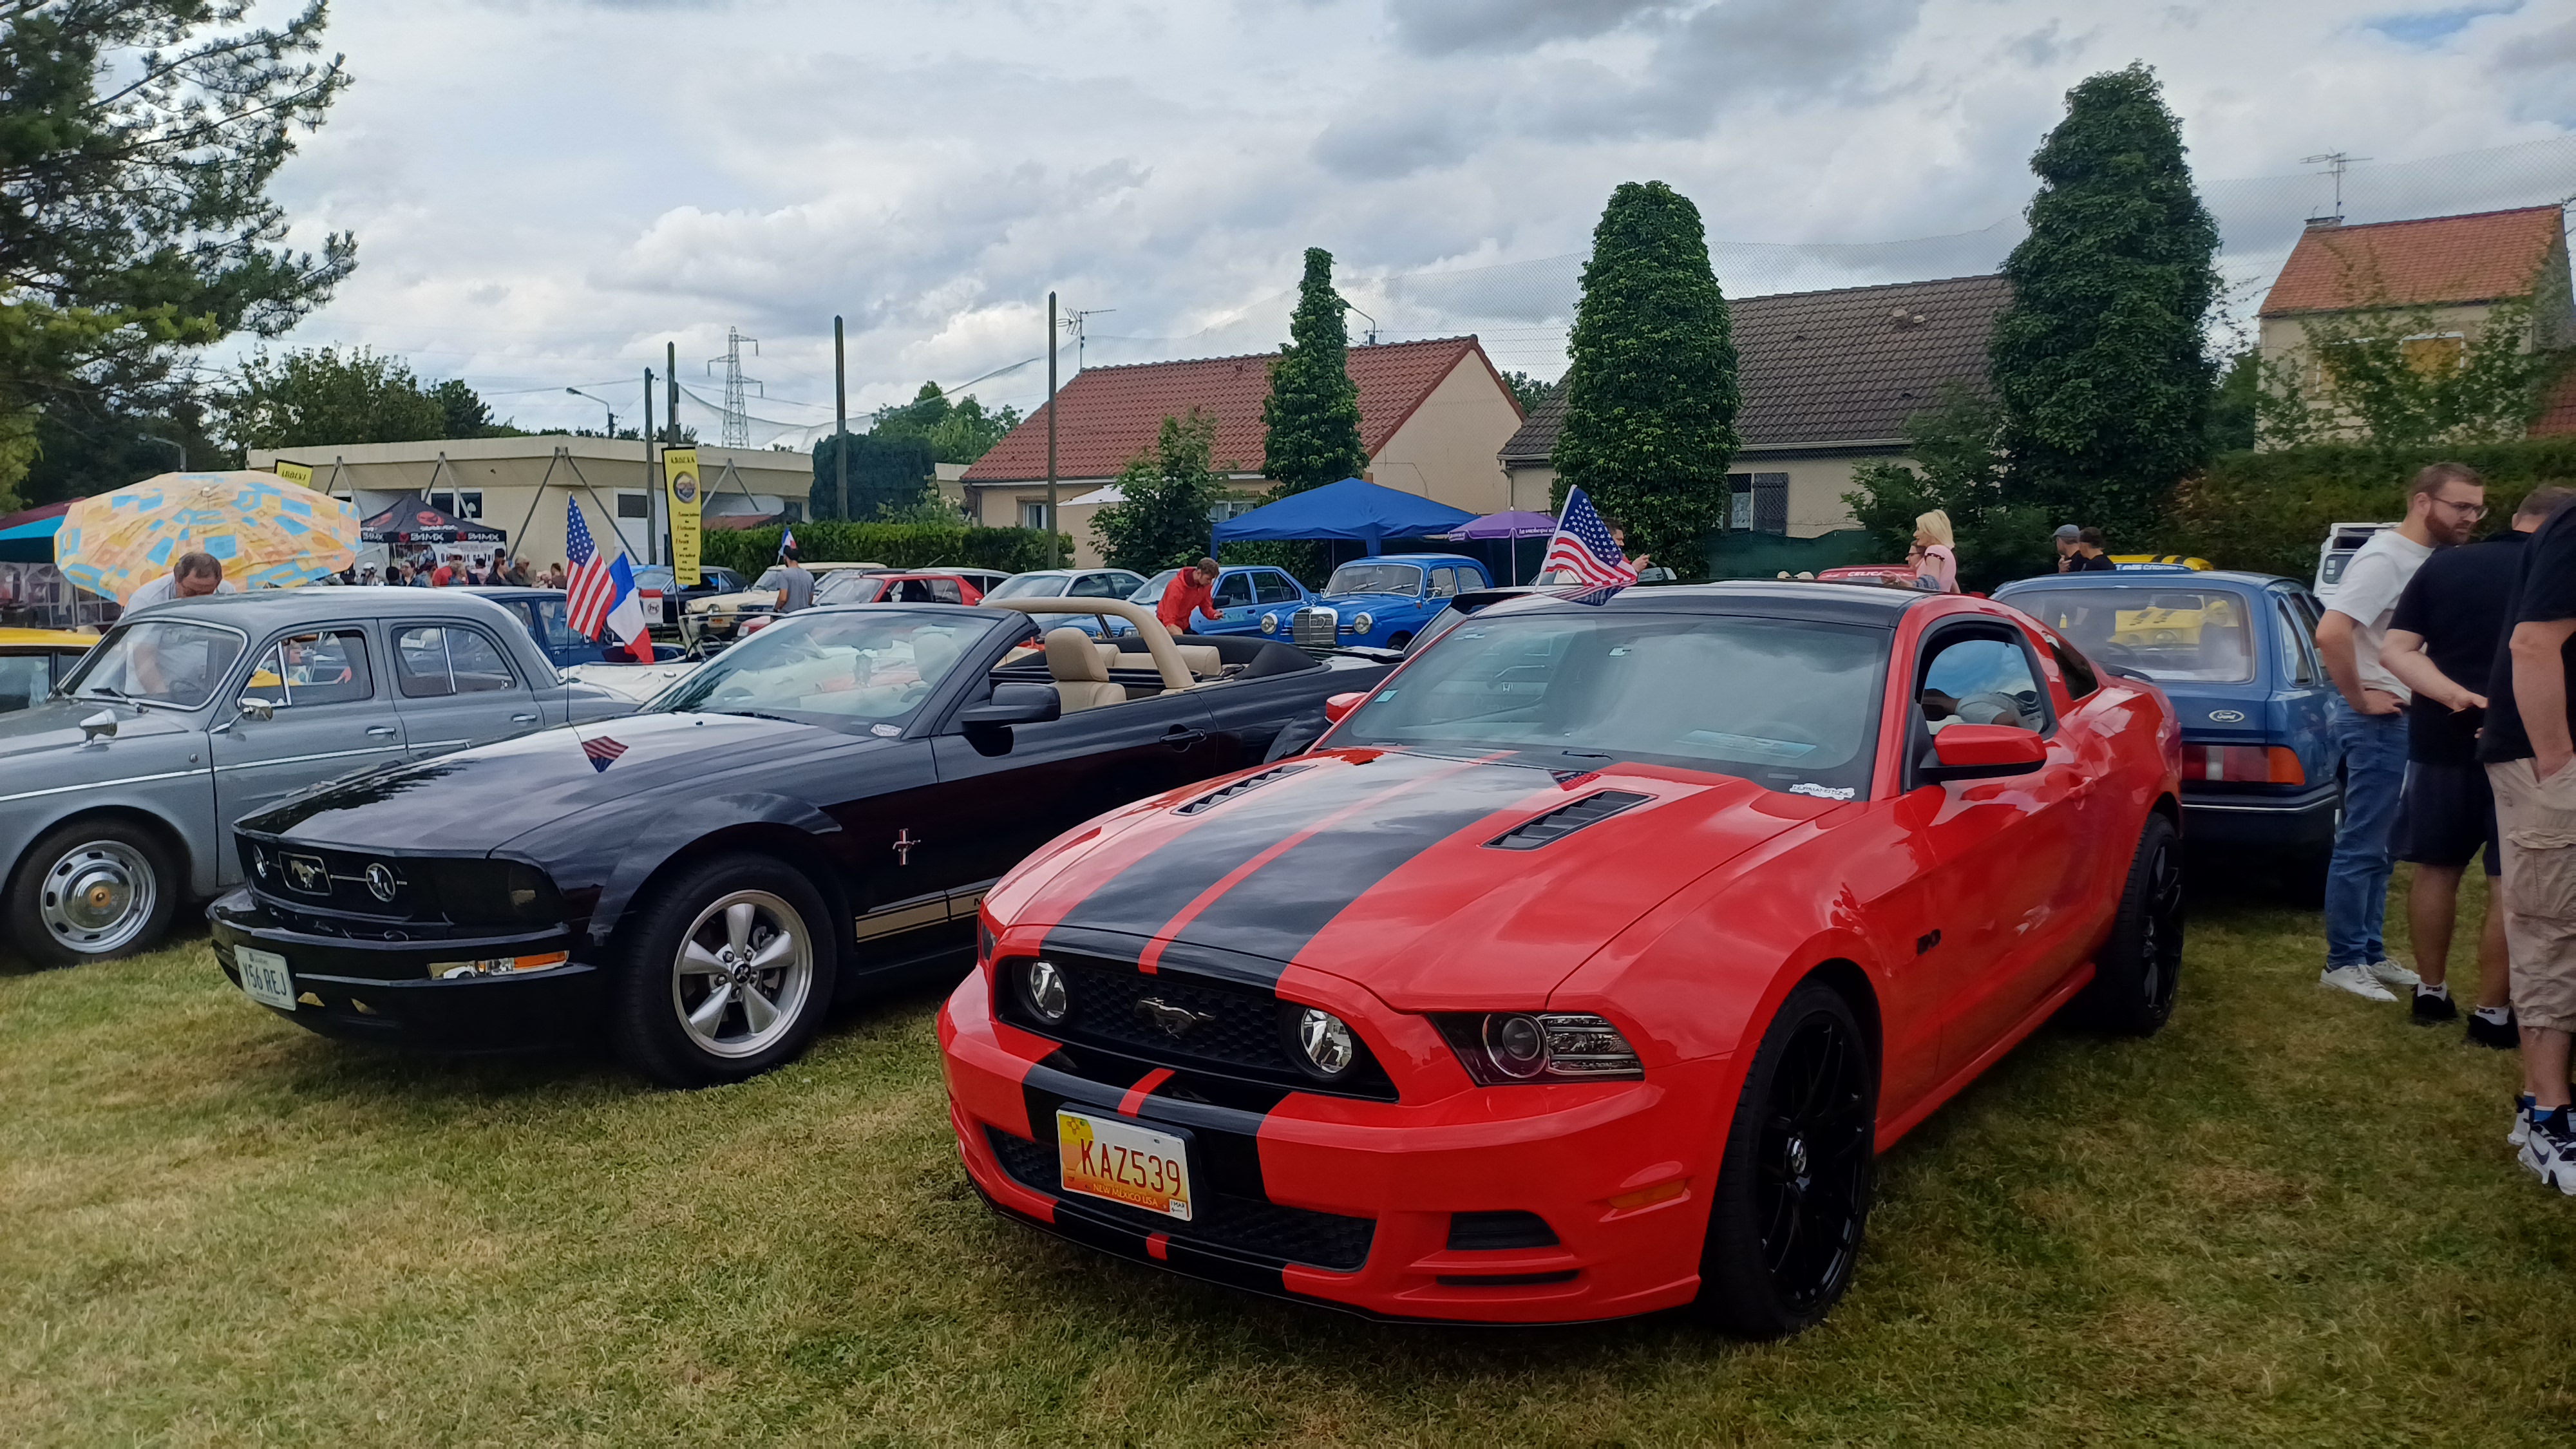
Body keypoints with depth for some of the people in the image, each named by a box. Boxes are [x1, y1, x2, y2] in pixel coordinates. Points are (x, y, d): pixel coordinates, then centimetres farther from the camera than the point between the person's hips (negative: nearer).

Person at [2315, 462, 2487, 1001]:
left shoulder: (2422, 558, 11)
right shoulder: (2386, 559, -17)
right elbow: (2330, 633, -31)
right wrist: (2360, 698, -21)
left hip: (2399, 719, 10)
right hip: (2376, 721, -9)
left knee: (2375, 847, 16)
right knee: (2360, 848, -3)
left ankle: (2371, 955, 25)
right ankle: (2342, 963, 5)